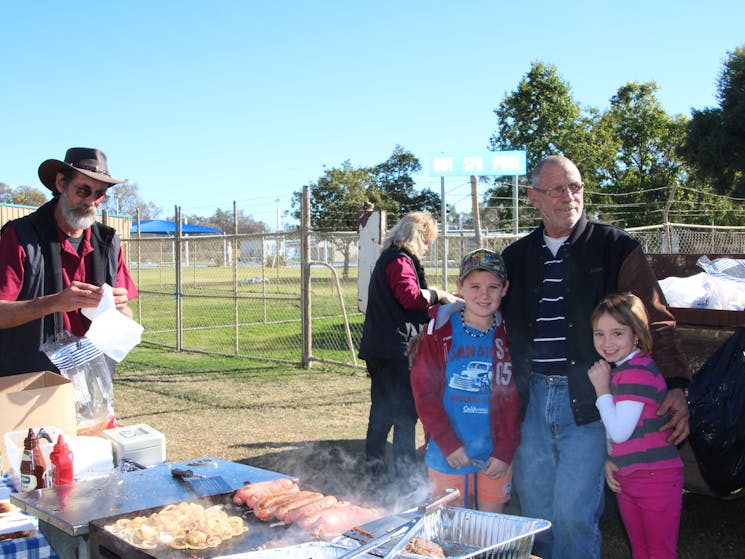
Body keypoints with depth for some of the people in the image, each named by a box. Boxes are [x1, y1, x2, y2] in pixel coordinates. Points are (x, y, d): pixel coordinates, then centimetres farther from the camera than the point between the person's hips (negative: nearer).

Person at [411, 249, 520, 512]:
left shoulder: (508, 335, 0)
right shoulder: (440, 331, -6)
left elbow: (513, 397, 1)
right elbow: (424, 391, -6)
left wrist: (505, 451, -6)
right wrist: (448, 444, -12)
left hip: (495, 458, 2)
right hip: (448, 456, -1)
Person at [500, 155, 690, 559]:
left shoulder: (615, 247, 1)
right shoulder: (516, 257, 11)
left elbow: (656, 322, -3)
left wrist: (676, 385, -14)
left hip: (588, 402, -4)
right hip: (532, 400, 4)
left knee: (573, 513, -6)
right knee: (535, 512, 12)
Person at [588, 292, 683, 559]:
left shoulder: (639, 371, -20)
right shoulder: (618, 369, 9)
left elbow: (619, 432, -22)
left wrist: (602, 388, -16)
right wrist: (609, 461, 3)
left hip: (656, 477, -9)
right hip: (626, 478, 9)